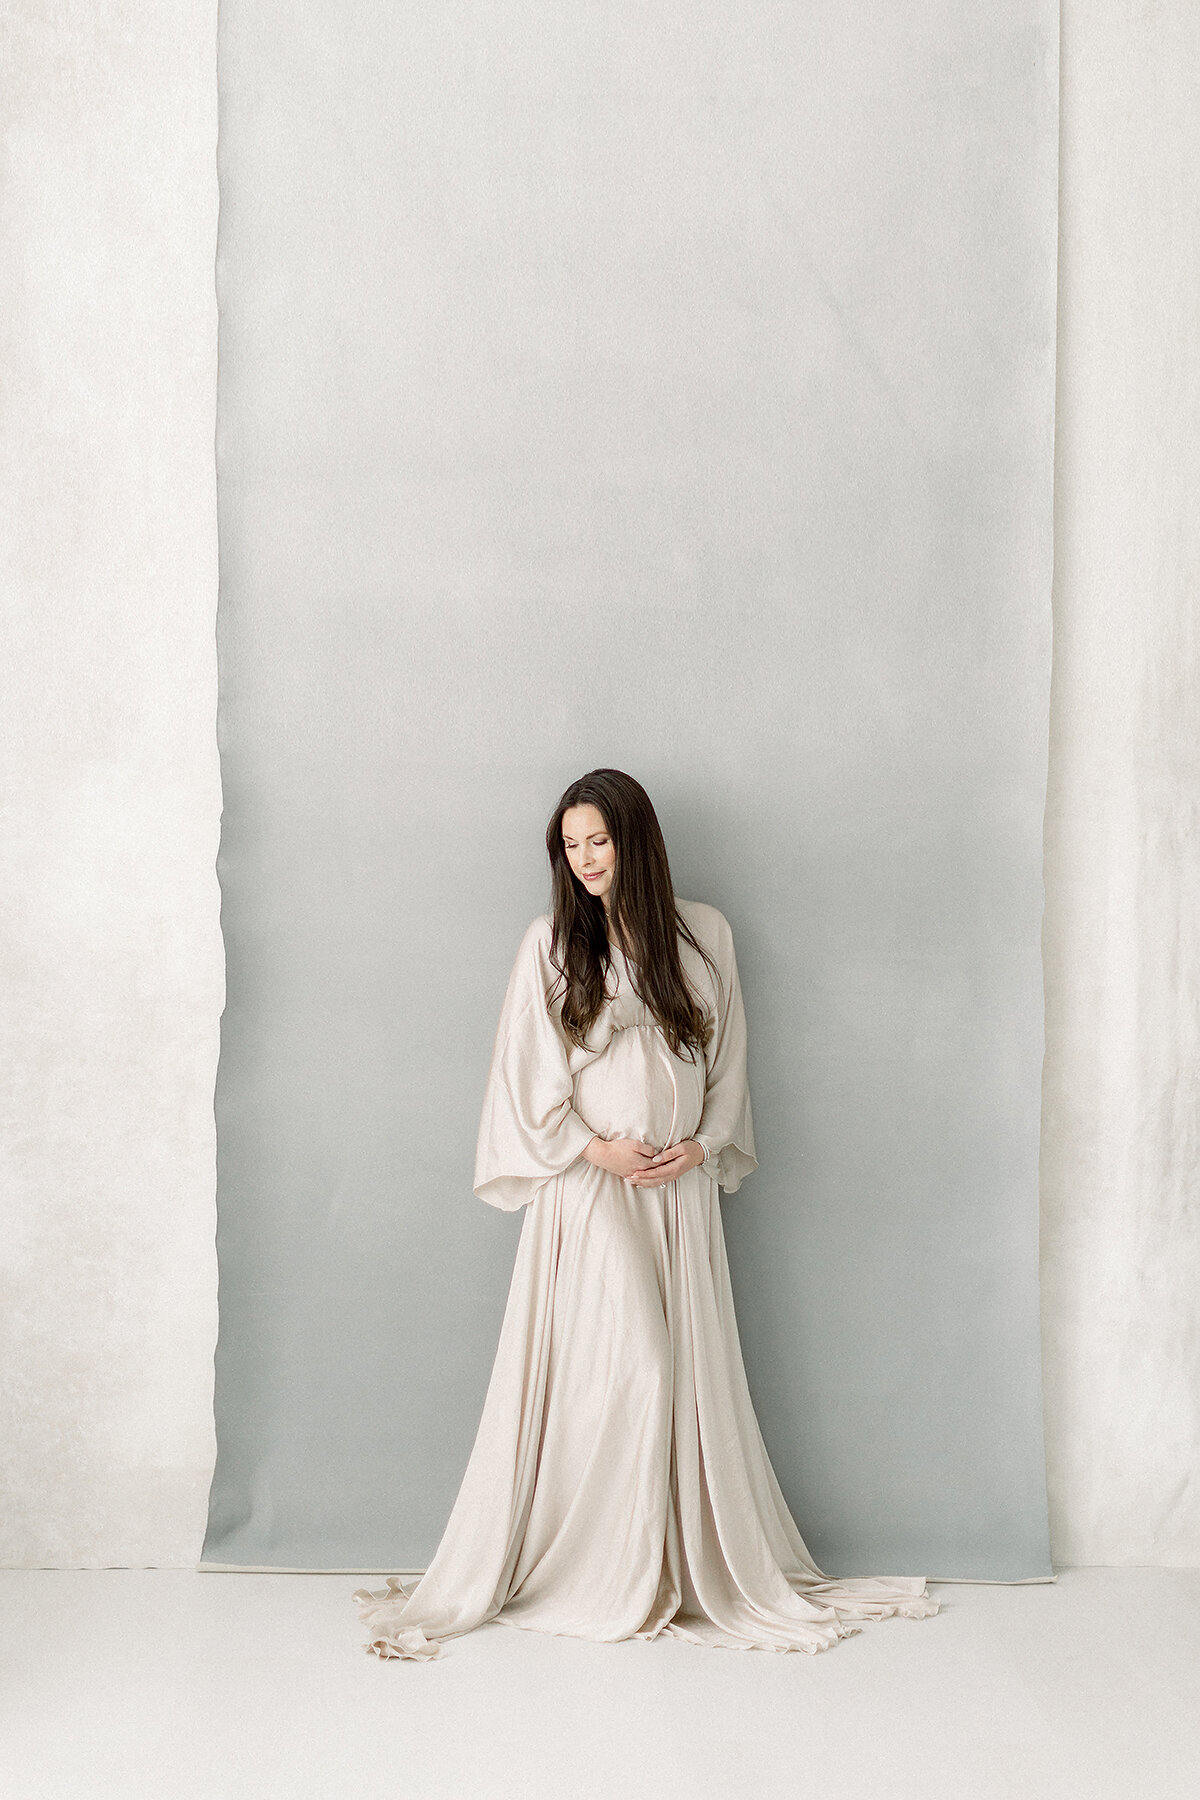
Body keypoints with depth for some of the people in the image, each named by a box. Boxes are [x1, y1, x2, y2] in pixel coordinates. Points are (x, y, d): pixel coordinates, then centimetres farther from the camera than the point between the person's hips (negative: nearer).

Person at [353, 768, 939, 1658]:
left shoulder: (704, 933, 6)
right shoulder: (551, 942, -1)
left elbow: (729, 1060, 10)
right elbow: (530, 1076, 0)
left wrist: (704, 1144, -3)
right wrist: (594, 1149, -9)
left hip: (682, 1188, 3)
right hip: (589, 1186, -3)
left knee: (692, 1371, 6)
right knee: (628, 1366, -10)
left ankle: (710, 1565, 21)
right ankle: (608, 1570, 6)